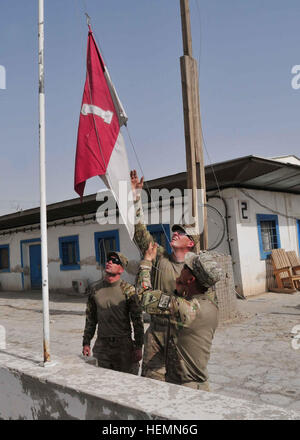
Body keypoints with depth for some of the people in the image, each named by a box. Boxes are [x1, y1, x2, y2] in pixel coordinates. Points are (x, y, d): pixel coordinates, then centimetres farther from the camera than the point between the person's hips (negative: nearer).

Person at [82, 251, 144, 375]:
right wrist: (86, 342, 12)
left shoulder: (128, 290, -7)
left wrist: (138, 347, -8)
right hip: (101, 345, 3)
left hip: (123, 345, -3)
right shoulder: (96, 289, 6)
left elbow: (137, 320, -6)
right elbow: (90, 319, 14)